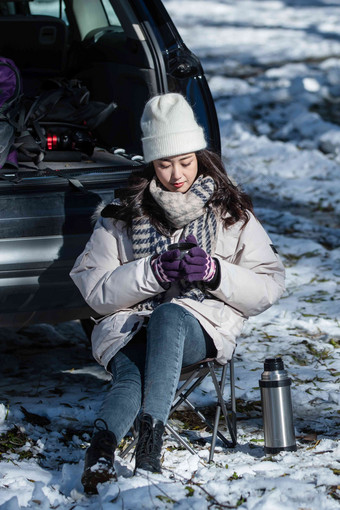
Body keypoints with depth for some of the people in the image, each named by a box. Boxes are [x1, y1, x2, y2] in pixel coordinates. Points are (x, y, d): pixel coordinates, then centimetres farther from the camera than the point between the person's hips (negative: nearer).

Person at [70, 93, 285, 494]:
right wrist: (150, 273, -12)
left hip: (202, 328, -1)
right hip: (130, 325, 1)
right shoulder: (122, 216, 11)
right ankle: (100, 456, -61)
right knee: (131, 376, -35)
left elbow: (269, 285, 7)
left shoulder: (231, 214, 11)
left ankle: (151, 427, -56)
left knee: (169, 315, -39)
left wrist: (215, 272, -11)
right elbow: (94, 288, 4)